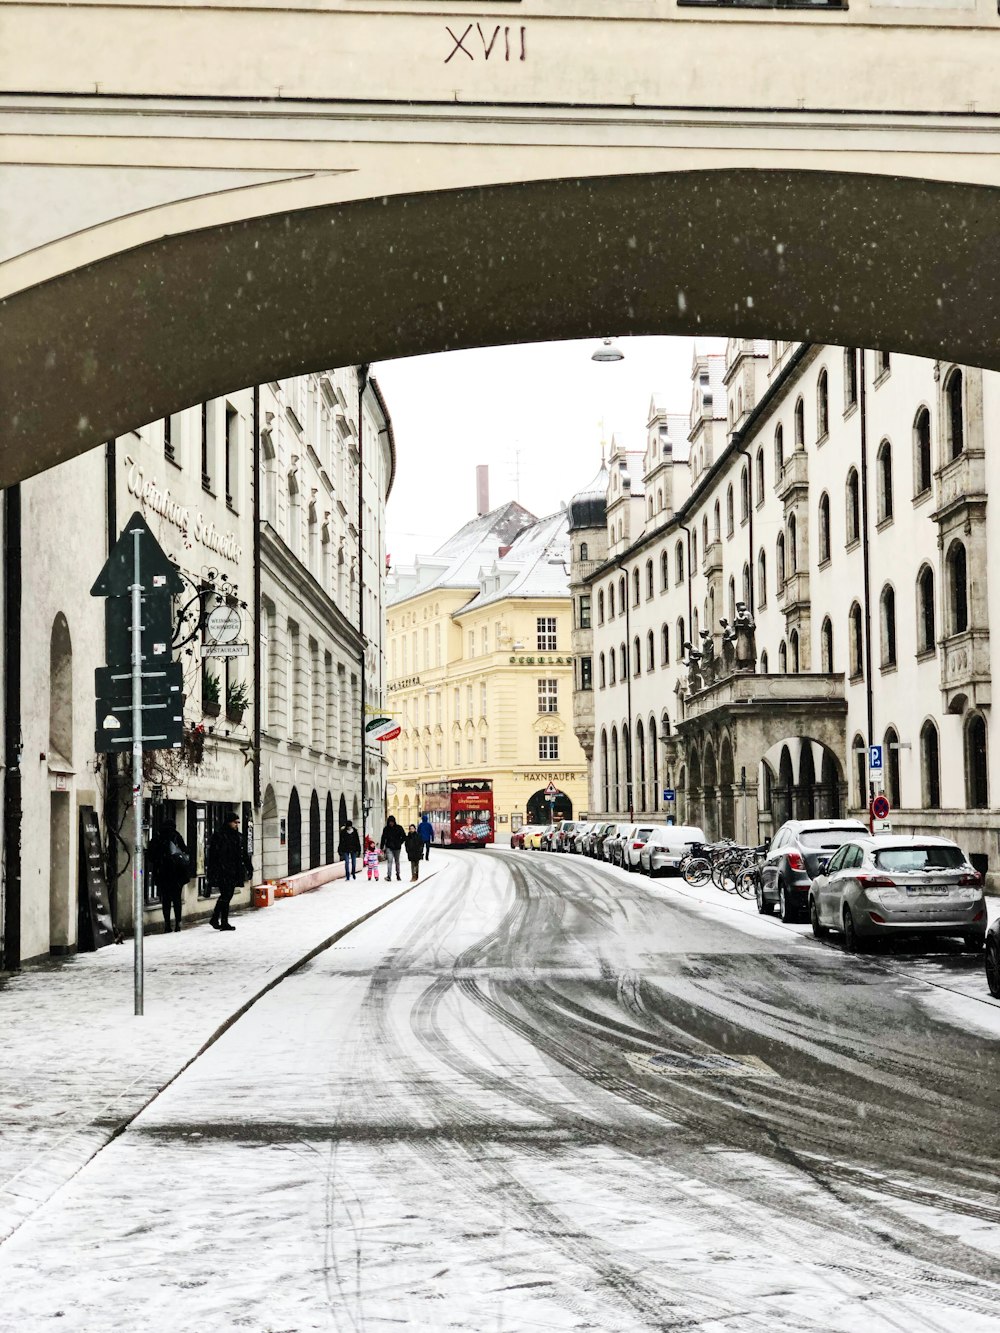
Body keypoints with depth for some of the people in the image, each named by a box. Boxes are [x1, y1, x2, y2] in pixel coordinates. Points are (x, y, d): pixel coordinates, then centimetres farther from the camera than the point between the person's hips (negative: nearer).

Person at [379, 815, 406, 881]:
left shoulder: (399, 828, -3)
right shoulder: (386, 829, 0)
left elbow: (404, 837, 3)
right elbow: (383, 838, 3)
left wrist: (400, 843, -5)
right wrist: (382, 847, 1)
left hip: (397, 848, 1)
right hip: (389, 848, -1)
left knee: (397, 861, 14)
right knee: (389, 861, -15)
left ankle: (398, 874, 29)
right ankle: (389, 876, -20)